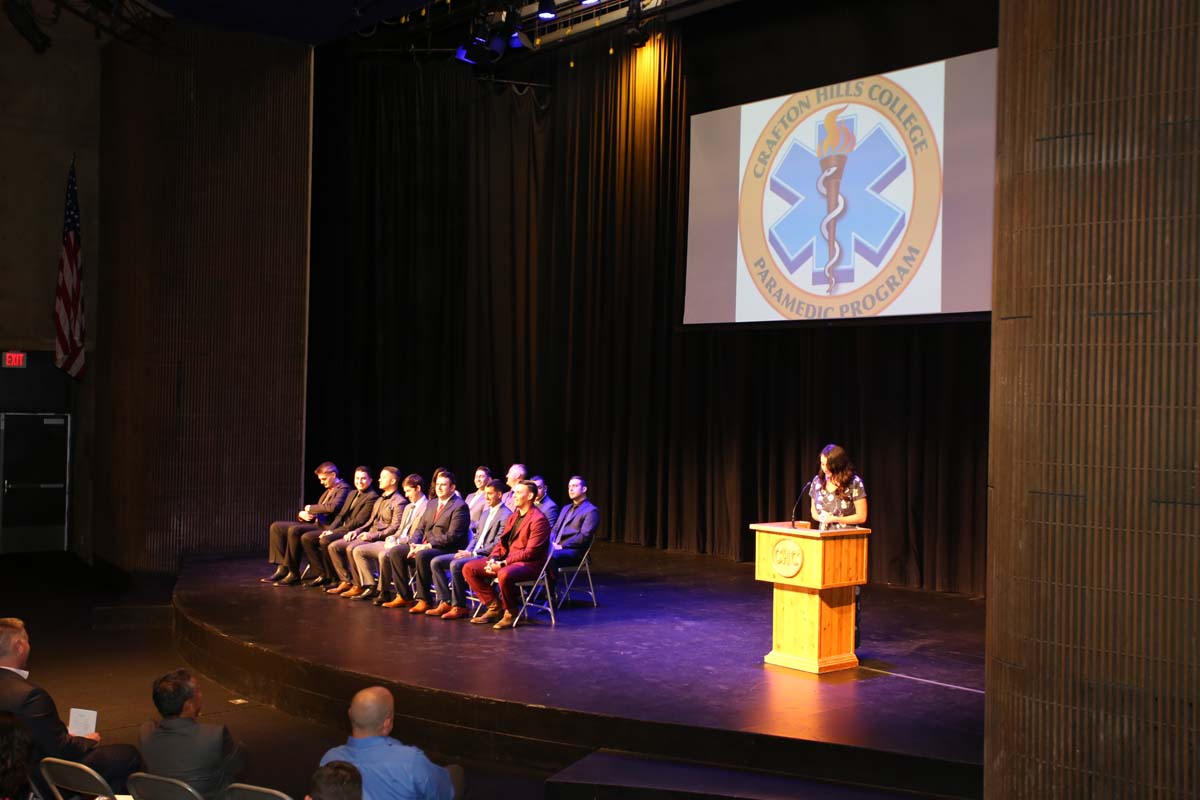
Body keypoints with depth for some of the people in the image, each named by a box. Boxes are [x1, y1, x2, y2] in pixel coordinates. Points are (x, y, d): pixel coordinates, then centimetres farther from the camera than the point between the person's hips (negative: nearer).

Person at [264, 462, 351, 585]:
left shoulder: (343, 488, -5)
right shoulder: (327, 491, 25)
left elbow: (332, 507, -23)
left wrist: (311, 508, -10)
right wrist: (302, 514, 3)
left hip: (326, 527, -10)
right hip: (315, 523, 10)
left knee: (294, 530, -32)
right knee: (276, 526, 2)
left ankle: (293, 573, -22)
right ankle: (282, 568, -6)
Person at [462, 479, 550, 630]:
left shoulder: (538, 519, -12)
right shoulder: (513, 516, 17)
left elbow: (530, 552, -19)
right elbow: (502, 542, 15)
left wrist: (503, 564, -21)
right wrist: (493, 559, -6)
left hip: (529, 564, -9)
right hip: (506, 559, 9)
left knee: (504, 575, -40)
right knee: (468, 568, -2)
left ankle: (511, 612, -13)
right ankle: (494, 606, 5)